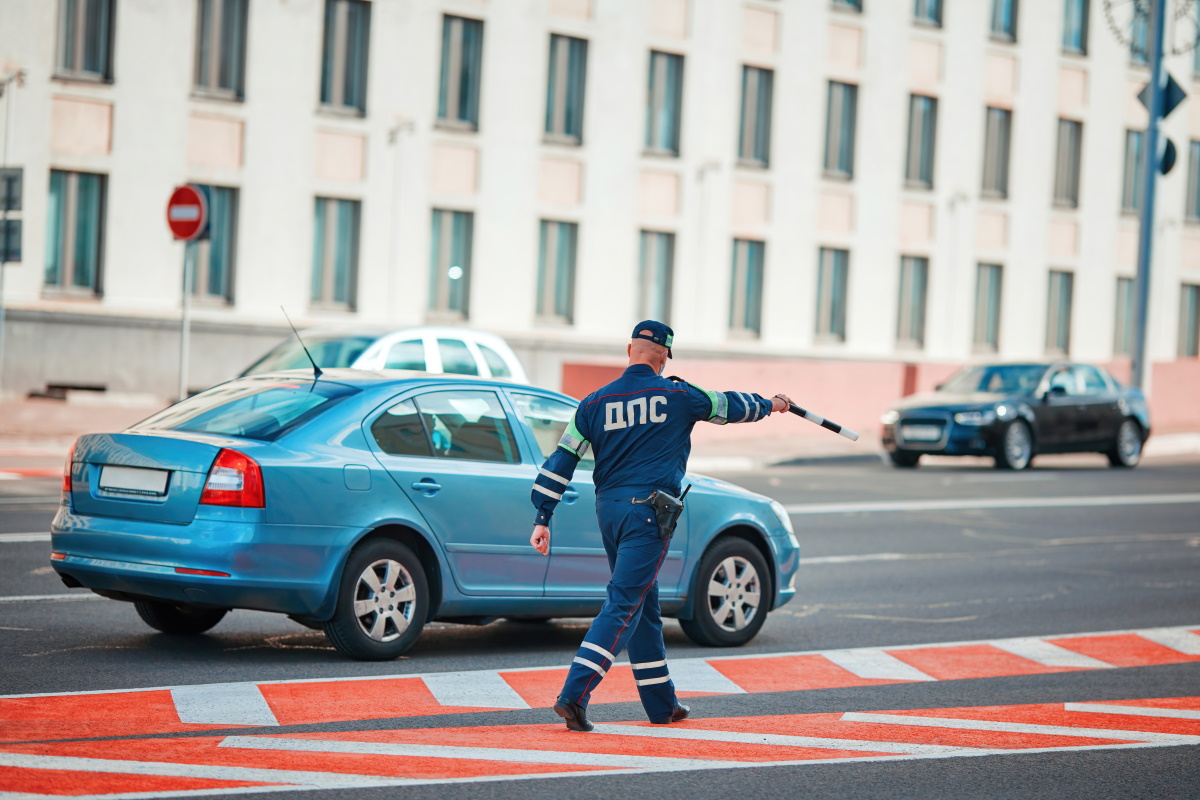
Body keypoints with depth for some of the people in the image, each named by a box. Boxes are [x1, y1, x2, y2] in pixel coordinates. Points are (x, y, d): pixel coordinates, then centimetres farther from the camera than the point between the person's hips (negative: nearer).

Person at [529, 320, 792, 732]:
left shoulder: (595, 402, 7)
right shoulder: (677, 395, 0)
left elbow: (561, 460, 3)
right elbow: (730, 407, 16)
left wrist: (542, 518, 4)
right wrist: (770, 404, 36)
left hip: (608, 509, 5)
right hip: (648, 511, -5)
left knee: (643, 605, 17)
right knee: (624, 606, -9)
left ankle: (661, 704, 25)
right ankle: (573, 696, -22)